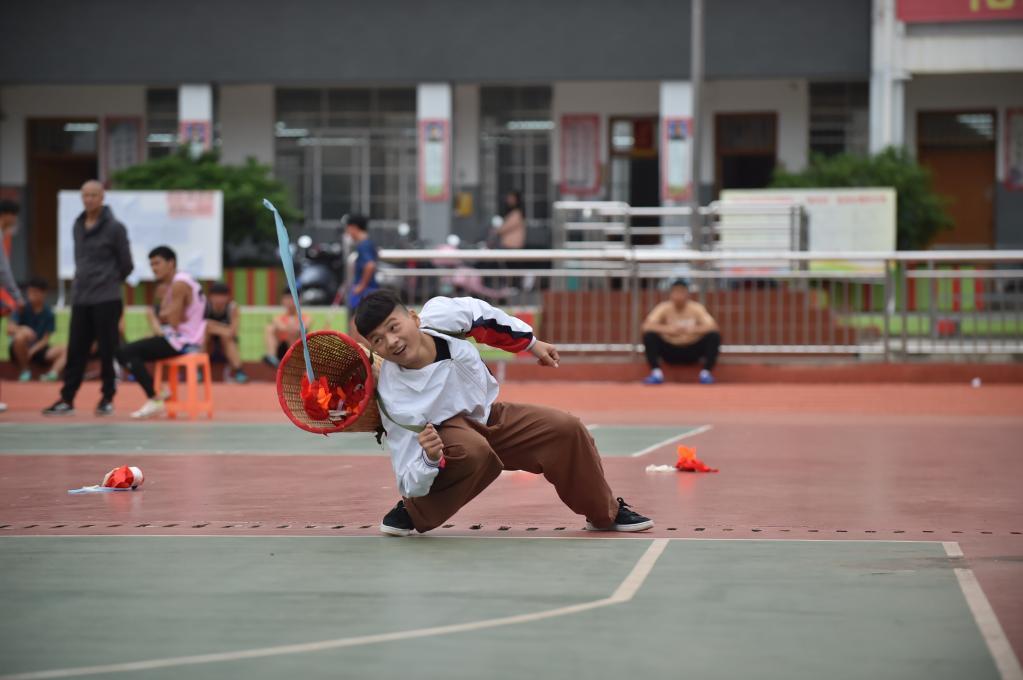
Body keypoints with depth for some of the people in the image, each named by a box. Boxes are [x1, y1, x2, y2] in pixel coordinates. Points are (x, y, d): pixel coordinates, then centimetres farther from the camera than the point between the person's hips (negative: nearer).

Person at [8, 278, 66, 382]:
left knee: (64, 350, -20)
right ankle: (25, 370, -16)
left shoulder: (48, 313, -2)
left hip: (38, 349, 2)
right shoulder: (23, 309, -5)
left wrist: (32, 350, -23)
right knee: (20, 336, -34)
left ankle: (52, 374, -45)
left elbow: (45, 339, -5)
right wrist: (22, 329, -37)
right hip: (21, 350, -2)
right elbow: (10, 329, -16)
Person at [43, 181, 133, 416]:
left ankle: (107, 398, 10)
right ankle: (67, 399, 9)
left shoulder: (114, 227, -7)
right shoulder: (77, 226, 11)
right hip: (80, 298, 5)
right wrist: (82, 281, 13)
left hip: (106, 300, -5)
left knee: (107, 351, 1)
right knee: (76, 350, 5)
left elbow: (126, 265, -3)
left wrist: (109, 282, 8)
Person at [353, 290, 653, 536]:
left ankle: (606, 513, 21)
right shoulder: (394, 397, -35)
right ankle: (412, 512, -12)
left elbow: (479, 316, -1)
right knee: (473, 451, -38)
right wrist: (430, 459, -53)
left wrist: (530, 342, 7)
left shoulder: (438, 314, -27)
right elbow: (411, 482, -32)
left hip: (488, 416, 5)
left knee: (566, 429, -4)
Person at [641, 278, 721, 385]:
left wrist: (692, 330, -39)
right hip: (669, 351, 0)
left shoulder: (696, 308, -10)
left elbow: (713, 326, -23)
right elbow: (646, 326, -23)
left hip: (692, 351, 0)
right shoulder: (664, 308, -11)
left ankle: (706, 373, -17)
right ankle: (656, 373, -21)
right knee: (649, 336, -26)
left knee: (714, 336, -24)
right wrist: (668, 330, -40)